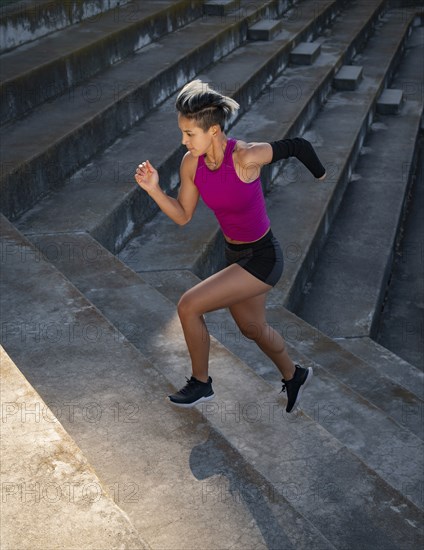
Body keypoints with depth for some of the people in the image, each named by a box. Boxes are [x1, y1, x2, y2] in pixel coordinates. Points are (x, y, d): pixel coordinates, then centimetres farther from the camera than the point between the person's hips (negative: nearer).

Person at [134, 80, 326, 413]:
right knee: (253, 329, 26)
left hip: (263, 260, -8)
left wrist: (320, 174, 5)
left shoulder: (245, 157, -29)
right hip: (235, 256, 8)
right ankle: (294, 376, 55)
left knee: (189, 307, -14)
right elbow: (183, 216, 0)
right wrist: (154, 189, -16)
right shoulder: (191, 163, -10)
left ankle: (200, 383, 12)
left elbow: (298, 146, -13)